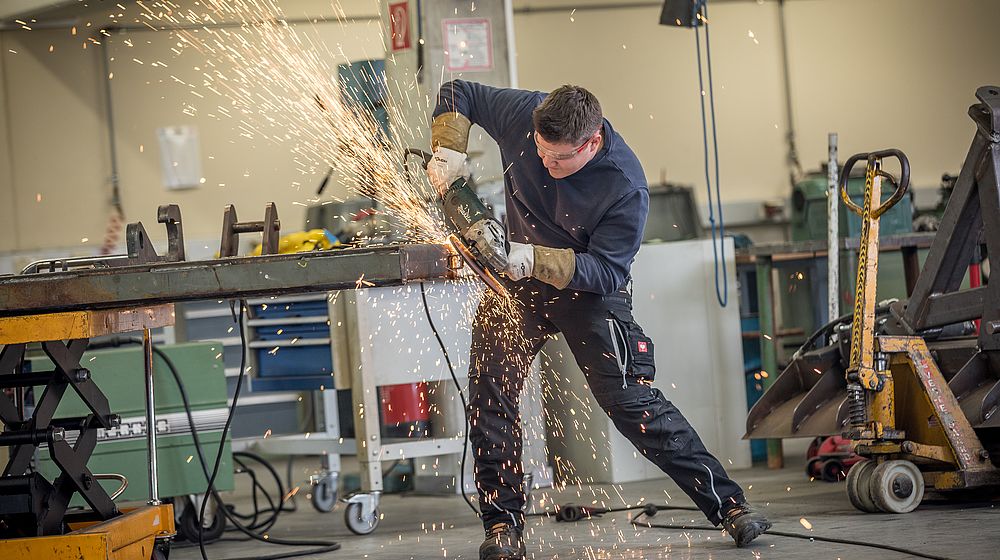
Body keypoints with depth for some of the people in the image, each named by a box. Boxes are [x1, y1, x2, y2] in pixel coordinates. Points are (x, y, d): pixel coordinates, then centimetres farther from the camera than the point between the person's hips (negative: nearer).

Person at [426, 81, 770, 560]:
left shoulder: (625, 187, -28)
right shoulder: (523, 114, -18)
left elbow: (605, 270, -26)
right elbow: (457, 94, -2)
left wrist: (534, 259, -39)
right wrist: (449, 151, -19)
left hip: (590, 290, -4)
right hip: (518, 277, 4)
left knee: (629, 400, -12)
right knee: (489, 395, -5)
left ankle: (726, 504, -6)